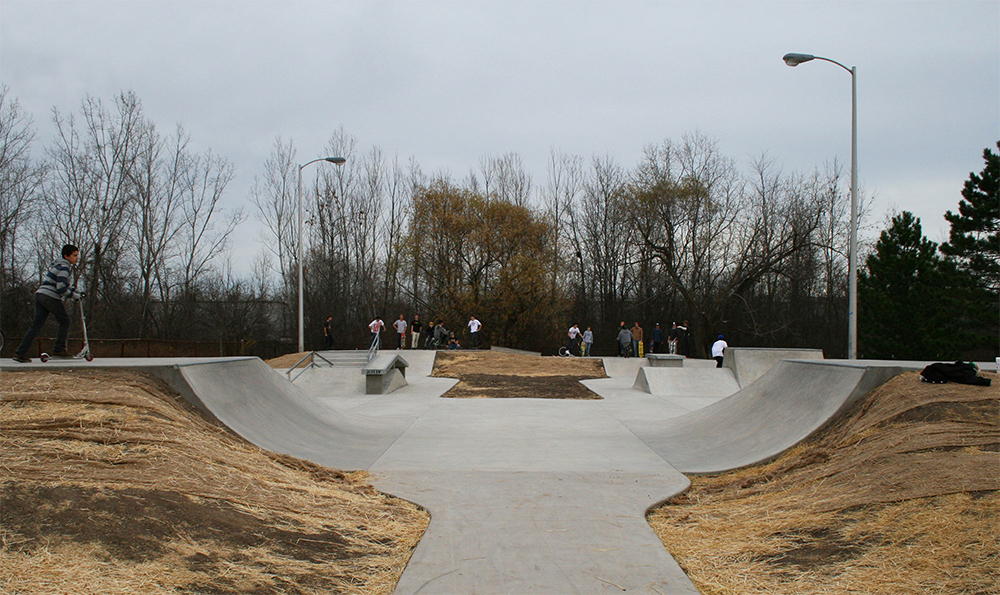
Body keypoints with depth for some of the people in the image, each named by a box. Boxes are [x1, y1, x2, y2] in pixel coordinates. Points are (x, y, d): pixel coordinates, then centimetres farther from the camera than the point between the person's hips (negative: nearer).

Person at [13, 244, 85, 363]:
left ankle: (20, 353, 2)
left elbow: (64, 285, 30)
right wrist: (76, 296, -8)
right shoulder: (64, 267, -9)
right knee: (64, 321, 6)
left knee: (37, 324, 7)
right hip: (51, 297, -9)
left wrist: (78, 292, 22)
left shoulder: (58, 264, 23)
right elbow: (61, 288, -18)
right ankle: (58, 350, 7)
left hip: (40, 294, 9)